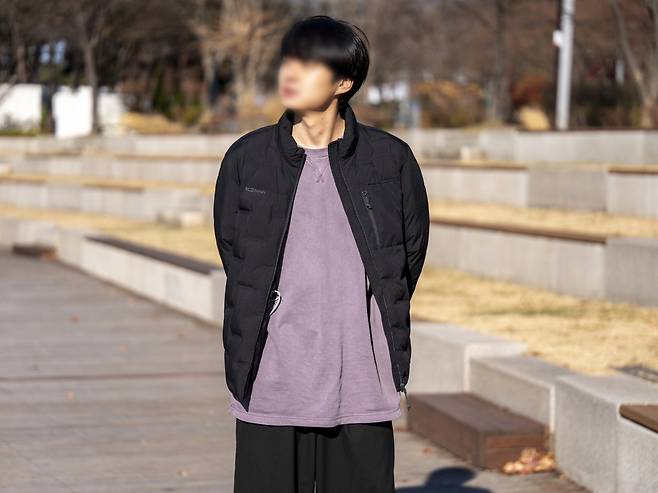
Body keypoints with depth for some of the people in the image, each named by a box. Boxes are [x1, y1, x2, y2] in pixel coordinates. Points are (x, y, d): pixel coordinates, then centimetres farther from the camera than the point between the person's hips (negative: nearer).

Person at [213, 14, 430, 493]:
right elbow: (232, 253, 12)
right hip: (269, 388, 1)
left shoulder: (390, 159, 0)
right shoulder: (247, 159, 2)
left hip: (363, 387, 0)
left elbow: (412, 252, 11)